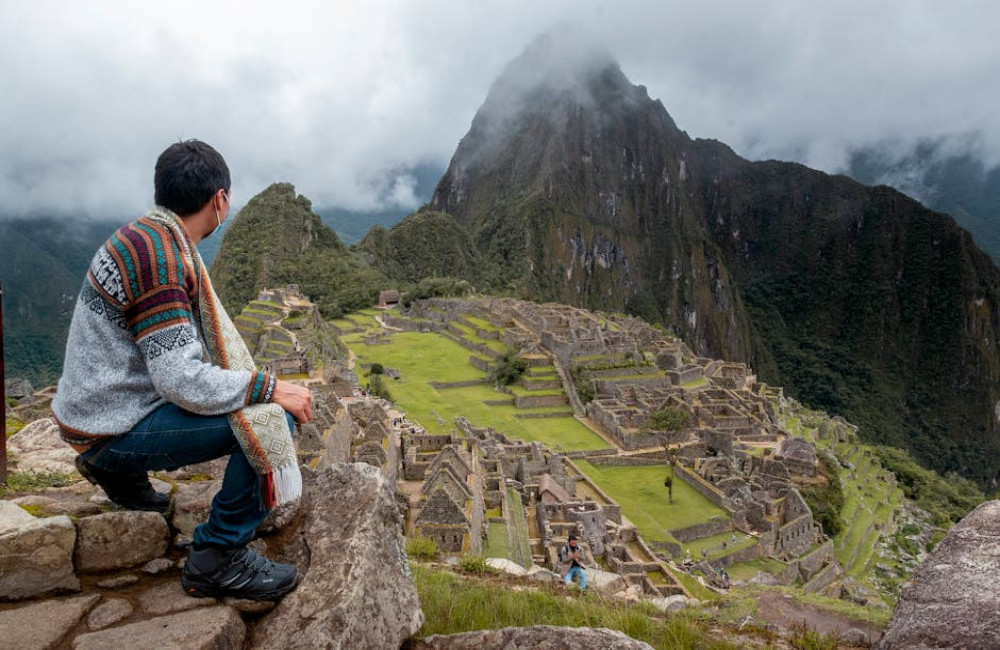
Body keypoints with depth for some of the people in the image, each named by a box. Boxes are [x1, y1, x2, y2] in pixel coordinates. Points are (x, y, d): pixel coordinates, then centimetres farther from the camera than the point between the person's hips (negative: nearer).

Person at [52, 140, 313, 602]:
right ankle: (218, 557, -7)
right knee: (272, 420, -22)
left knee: (266, 401, 22)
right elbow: (181, 380, -28)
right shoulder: (160, 256, -24)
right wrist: (270, 389, -19)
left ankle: (119, 467, 24)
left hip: (103, 399, 10)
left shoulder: (145, 236, 7)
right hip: (113, 427, -10)